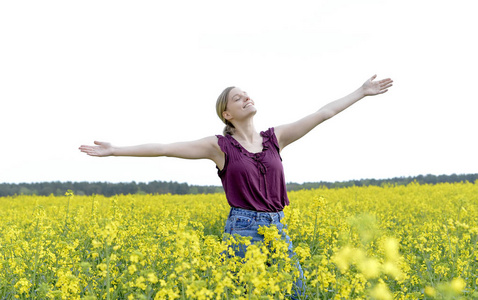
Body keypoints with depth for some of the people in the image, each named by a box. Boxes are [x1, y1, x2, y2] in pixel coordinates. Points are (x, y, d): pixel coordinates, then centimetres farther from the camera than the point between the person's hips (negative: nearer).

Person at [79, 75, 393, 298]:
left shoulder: (275, 137, 8)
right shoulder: (219, 146, -2)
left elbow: (323, 113, 10)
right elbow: (165, 148, -6)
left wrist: (362, 91, 11)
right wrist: (115, 150, -10)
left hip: (277, 228, 4)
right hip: (243, 229, -4)